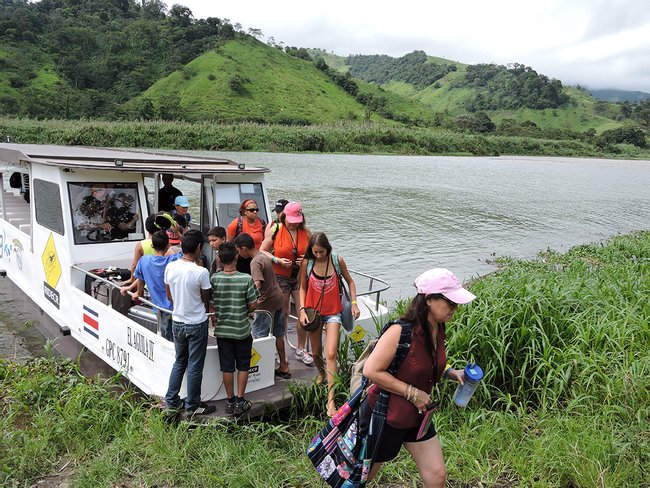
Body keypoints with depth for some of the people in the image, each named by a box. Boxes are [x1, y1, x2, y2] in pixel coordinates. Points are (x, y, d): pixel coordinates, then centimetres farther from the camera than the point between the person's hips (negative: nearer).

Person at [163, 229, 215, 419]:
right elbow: (206, 301, -9)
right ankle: (192, 407, 22)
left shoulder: (170, 267, -7)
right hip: (196, 324, -5)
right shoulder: (201, 272, -22)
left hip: (177, 322, 5)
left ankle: (171, 402, 28)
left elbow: (169, 296, 6)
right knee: (195, 367, 9)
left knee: (179, 362, 22)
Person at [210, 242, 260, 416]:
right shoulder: (246, 279, -14)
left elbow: (210, 303, -1)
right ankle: (240, 402, 16)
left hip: (222, 330, 2)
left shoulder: (214, 279, -9)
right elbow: (253, 305, -9)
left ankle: (230, 401, 22)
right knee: (243, 366, 13)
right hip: (242, 329, -2)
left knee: (227, 367, 12)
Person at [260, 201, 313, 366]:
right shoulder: (275, 230, -6)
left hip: (301, 277, 2)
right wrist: (278, 260, -16)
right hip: (280, 277, -2)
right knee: (282, 314, 8)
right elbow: (262, 251, -2)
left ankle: (301, 350, 18)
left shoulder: (306, 232, 1)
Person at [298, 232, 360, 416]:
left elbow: (350, 282, 5)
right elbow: (303, 288, 2)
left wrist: (354, 303, -6)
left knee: (331, 354, -12)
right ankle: (321, 374, 50)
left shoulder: (337, 260, -9)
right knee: (316, 352, 15)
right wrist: (302, 309, -9)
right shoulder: (307, 263, -8)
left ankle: (330, 401, -8)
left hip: (333, 313, -2)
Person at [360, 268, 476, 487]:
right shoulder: (401, 331, -30)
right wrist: (412, 393, -26)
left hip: (417, 416, 7)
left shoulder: (438, 330, -4)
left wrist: (452, 373, -4)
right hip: (384, 417, -7)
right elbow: (371, 370, -29)